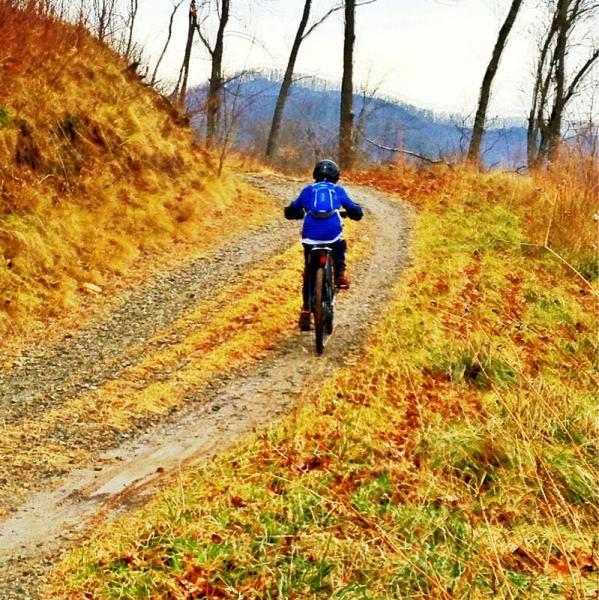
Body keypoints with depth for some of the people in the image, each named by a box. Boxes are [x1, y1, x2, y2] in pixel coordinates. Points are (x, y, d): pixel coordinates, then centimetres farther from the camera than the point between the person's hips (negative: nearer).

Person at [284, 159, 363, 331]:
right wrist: (356, 212, 45)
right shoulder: (338, 191, 18)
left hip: (310, 236, 1)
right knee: (340, 247, 36)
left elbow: (290, 212, 21)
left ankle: (306, 309, 9)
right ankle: (340, 274, 18)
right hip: (333, 235, -1)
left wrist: (302, 213, 42)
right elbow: (356, 212, 21)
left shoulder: (307, 191, 19)